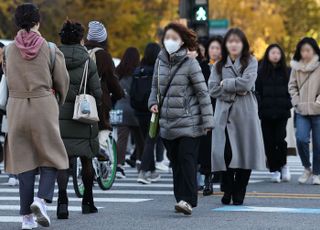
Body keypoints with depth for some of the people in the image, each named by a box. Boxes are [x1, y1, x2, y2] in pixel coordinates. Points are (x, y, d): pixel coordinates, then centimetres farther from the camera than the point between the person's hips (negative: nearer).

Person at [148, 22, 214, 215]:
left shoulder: (190, 64, -7)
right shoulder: (160, 62, 8)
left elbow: (203, 93, -6)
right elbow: (155, 86, 22)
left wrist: (207, 121, -10)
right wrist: (153, 103, 1)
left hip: (188, 122, -5)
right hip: (168, 122, 5)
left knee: (187, 159, -12)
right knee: (176, 162, 7)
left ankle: (188, 200, -15)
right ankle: (181, 198, 14)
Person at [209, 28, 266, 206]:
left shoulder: (251, 62, 7)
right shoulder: (219, 65, 13)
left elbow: (246, 83, -10)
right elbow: (213, 89, 1)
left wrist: (225, 84, -2)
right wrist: (236, 90, -8)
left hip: (245, 114, -1)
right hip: (224, 113, 1)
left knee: (244, 153, -2)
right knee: (225, 153, -6)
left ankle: (239, 194, 7)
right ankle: (228, 191, 7)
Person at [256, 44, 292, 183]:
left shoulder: (286, 72, 7)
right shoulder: (261, 72, 3)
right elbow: (256, 91, 1)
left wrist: (289, 104, -3)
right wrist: (260, 105, -9)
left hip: (282, 112, 0)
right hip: (266, 112, 0)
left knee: (280, 139, -11)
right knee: (269, 142, 2)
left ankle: (283, 165, 13)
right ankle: (274, 170, 11)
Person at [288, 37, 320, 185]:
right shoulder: (296, 67, 5)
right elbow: (292, 86, 12)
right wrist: (296, 101, 0)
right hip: (302, 111, 2)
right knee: (301, 139, -13)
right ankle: (307, 168, 8)